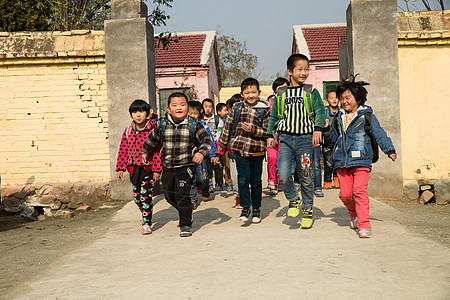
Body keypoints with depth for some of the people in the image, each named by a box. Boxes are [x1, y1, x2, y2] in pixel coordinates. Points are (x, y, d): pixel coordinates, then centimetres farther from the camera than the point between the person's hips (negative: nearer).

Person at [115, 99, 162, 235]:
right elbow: (123, 150, 8)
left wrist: (157, 169, -12)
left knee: (146, 196, -8)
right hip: (133, 168, 5)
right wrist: (120, 168, 5)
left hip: (148, 168, -5)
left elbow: (157, 151, -10)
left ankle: (146, 223, -1)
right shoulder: (128, 131, 3)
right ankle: (145, 213, 38)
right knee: (137, 197, 12)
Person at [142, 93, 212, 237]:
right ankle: (185, 213, 40)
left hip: (186, 167, -4)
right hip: (167, 167, 4)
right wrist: (145, 151, 26)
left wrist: (201, 152, -24)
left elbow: (206, 139, -6)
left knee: (182, 195, -11)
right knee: (169, 195, 14)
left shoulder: (193, 125, -7)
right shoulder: (162, 124, -1)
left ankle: (185, 225, 3)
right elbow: (152, 138, 16)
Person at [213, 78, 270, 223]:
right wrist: (220, 150, 11)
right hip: (240, 149, 1)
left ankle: (256, 208, 23)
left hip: (257, 150, -1)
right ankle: (245, 207, 12)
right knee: (243, 180, -3)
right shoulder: (237, 108, 6)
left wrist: (254, 130, -21)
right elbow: (227, 129, 11)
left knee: (256, 181, 8)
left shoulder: (265, 110, -1)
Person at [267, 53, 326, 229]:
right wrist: (270, 135, 9)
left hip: (305, 138, -1)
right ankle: (293, 200, 10)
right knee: (283, 174, -16)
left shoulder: (311, 92, 6)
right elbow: (274, 116, 19)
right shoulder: (281, 94, 11)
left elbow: (320, 111, -5)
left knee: (306, 177, 3)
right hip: (286, 139, 1)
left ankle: (307, 210, 20)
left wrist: (318, 128, -22)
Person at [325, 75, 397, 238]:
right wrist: (328, 129, 4)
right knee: (345, 194, 4)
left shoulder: (366, 116, 1)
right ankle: (354, 214, 34)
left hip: (361, 161, -5)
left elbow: (379, 134, -1)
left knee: (359, 191, -15)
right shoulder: (339, 117, 14)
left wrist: (389, 150, -9)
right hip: (342, 162, 5)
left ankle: (364, 225, -9)